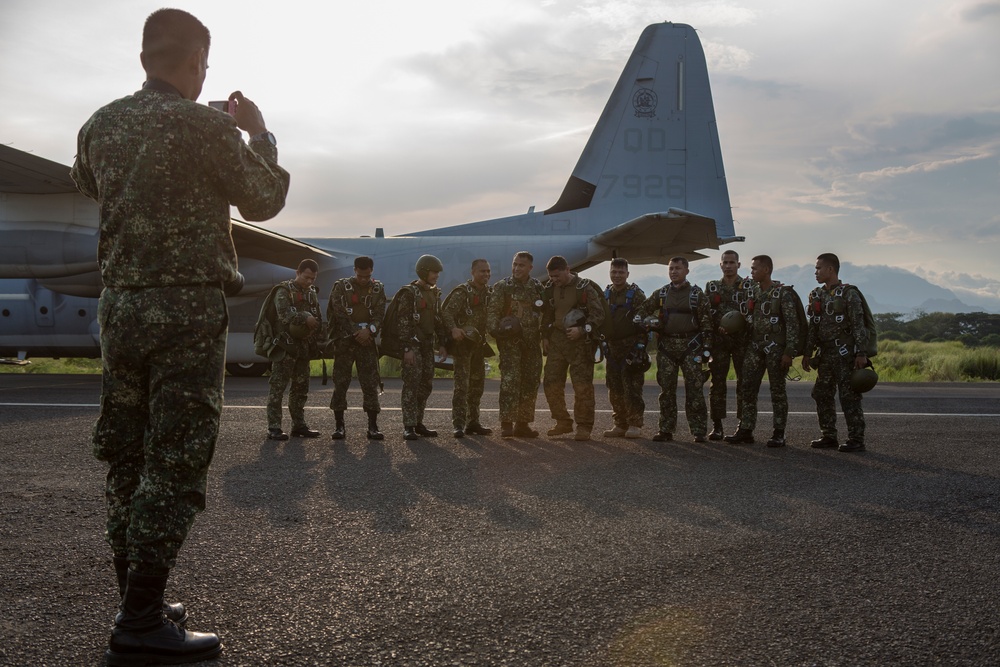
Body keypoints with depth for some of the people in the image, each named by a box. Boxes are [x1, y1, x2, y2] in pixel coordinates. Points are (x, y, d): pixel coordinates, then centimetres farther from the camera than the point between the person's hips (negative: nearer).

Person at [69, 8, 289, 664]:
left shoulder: (100, 125, 8)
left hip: (119, 306, 7)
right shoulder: (206, 127, -10)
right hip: (188, 307, -7)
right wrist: (258, 132, 16)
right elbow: (265, 199, 1)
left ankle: (138, 603, 21)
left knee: (125, 459, 12)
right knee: (175, 463, -4)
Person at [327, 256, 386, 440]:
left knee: (371, 383, -2)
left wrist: (369, 330, -18)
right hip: (344, 341, -1)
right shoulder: (341, 286, 1)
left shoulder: (378, 289, 9)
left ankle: (373, 426, 2)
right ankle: (339, 426, 7)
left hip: (367, 341, 2)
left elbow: (379, 315, 0)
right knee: (340, 383, 0)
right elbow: (339, 314, -7)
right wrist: (356, 332, -13)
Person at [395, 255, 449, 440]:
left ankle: (418, 423, 17)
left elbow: (439, 320, 19)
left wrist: (442, 344, 12)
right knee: (412, 384, -10)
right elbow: (403, 322, -15)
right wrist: (407, 348, -20)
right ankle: (408, 426, -9)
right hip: (413, 345, -8)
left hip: (428, 345, 8)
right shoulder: (409, 293, -9)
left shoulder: (435, 293, 14)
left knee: (426, 384, 9)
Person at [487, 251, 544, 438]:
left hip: (532, 341, 4)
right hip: (510, 341, -4)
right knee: (510, 381, -14)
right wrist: (496, 331, -16)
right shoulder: (502, 286, 1)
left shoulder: (538, 287, 11)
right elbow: (492, 312, -3)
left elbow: (544, 312, 18)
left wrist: (544, 334, 10)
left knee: (530, 383, 6)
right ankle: (506, 424, -13)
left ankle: (523, 423, 16)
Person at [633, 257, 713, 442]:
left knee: (694, 389, -6)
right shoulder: (661, 294, 12)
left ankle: (699, 431, -2)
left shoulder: (697, 294, 4)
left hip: (690, 345, -3)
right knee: (666, 389, 4)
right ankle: (666, 429, 11)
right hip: (666, 345, 3)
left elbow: (706, 322, 1)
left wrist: (706, 347, -6)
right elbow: (642, 311, 18)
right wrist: (646, 323, -3)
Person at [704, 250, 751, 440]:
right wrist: (719, 327, -5)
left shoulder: (749, 286, 5)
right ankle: (717, 426, 6)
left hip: (742, 340, -2)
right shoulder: (712, 287, 13)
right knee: (717, 382, 1)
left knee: (745, 382, -1)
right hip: (719, 340, 2)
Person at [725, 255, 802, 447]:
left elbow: (792, 323, -11)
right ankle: (745, 430, 7)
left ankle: (779, 434, 9)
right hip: (754, 347, 6)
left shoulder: (783, 293, -7)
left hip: (775, 347, -6)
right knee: (746, 389, 2)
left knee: (777, 390, 2)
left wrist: (789, 352, -16)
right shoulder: (752, 292, 12)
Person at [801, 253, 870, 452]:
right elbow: (813, 327, 15)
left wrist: (861, 353, -17)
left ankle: (856, 439, 0)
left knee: (849, 397, -5)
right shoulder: (816, 296, 12)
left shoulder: (849, 294, -8)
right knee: (822, 395, 9)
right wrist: (807, 353, 12)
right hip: (825, 354, 7)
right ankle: (829, 436, 19)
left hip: (846, 354, -7)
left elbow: (859, 325, -12)